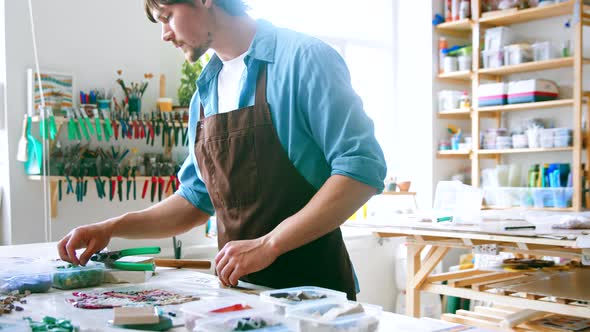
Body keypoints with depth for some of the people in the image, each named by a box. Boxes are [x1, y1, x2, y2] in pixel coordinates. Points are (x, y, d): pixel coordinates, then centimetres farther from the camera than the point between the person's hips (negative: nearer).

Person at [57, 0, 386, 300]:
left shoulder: (304, 57, -11)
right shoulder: (205, 94, 10)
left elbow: (363, 168, -18)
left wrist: (269, 244, -22)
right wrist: (111, 228, 4)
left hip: (311, 285, -5)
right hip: (240, 288, 6)